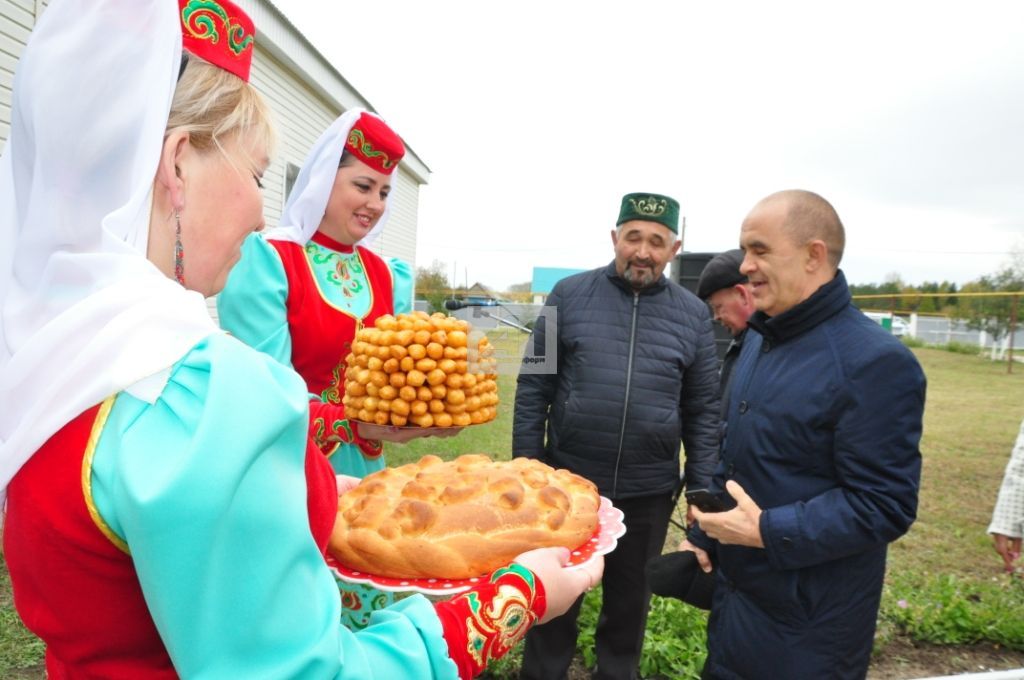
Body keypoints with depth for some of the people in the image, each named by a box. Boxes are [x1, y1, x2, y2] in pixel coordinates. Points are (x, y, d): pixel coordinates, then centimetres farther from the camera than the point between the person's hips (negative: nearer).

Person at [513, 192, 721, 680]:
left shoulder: (693, 314, 0)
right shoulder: (569, 295, -4)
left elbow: (703, 410, 3)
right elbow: (533, 389, -3)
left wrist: (703, 490, 0)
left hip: (648, 493, 1)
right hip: (565, 482, -1)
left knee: (629, 604, 20)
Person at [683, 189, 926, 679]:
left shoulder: (874, 362, -21)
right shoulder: (761, 339, 6)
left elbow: (884, 506, -22)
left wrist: (768, 531, -26)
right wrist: (701, 535, 11)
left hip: (807, 620, -7)